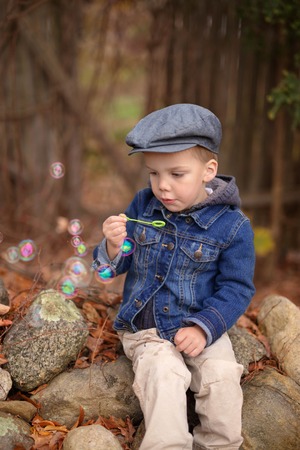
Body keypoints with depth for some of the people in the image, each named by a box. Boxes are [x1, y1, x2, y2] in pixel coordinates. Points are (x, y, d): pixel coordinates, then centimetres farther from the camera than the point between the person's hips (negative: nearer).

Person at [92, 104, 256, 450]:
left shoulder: (233, 225, -10)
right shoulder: (142, 206, -1)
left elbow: (236, 288, -6)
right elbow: (116, 265, 5)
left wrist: (203, 328, -20)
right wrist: (113, 248, -20)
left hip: (199, 325, -1)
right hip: (144, 327, 1)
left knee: (222, 375, -22)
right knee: (163, 374, -26)